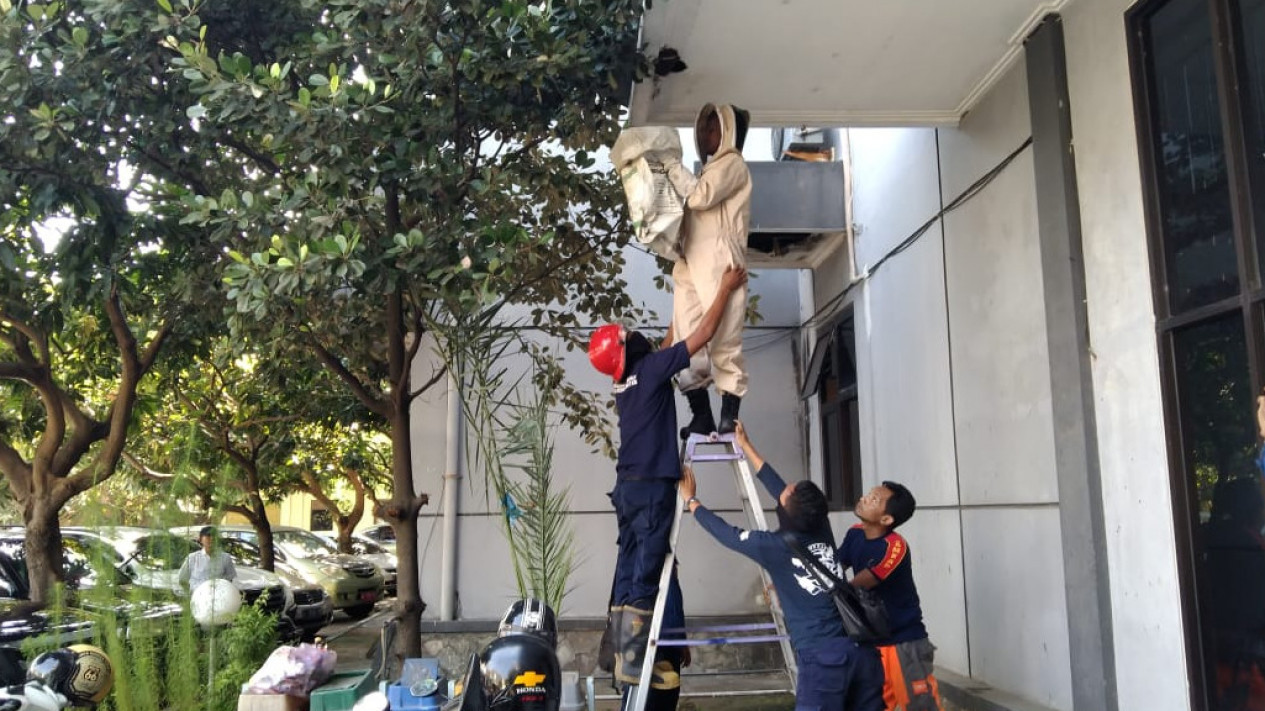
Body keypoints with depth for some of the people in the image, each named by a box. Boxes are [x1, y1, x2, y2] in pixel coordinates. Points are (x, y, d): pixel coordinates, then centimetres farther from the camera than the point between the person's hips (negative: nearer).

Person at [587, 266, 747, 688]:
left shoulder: (627, 381, 15)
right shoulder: (649, 370, -8)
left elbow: (672, 345, 32)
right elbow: (703, 335, -6)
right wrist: (727, 288, 4)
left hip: (628, 485, 8)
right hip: (652, 485, -8)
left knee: (628, 573, 7)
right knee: (644, 577, -8)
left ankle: (623, 658, 10)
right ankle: (631, 662, -9)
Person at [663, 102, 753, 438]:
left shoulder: (732, 164, 3)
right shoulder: (710, 170, 29)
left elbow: (700, 195, -13)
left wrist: (673, 167, -3)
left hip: (720, 263, -8)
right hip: (691, 264, 8)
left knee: (724, 339, -9)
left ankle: (729, 415, -7)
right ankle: (701, 415, 1)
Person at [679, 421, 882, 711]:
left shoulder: (776, 547, -4)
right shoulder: (823, 533, 10)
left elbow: (726, 533, 11)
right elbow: (783, 492, 24)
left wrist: (691, 500, 28)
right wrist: (746, 447, 34)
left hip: (823, 660, -6)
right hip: (862, 652, 6)